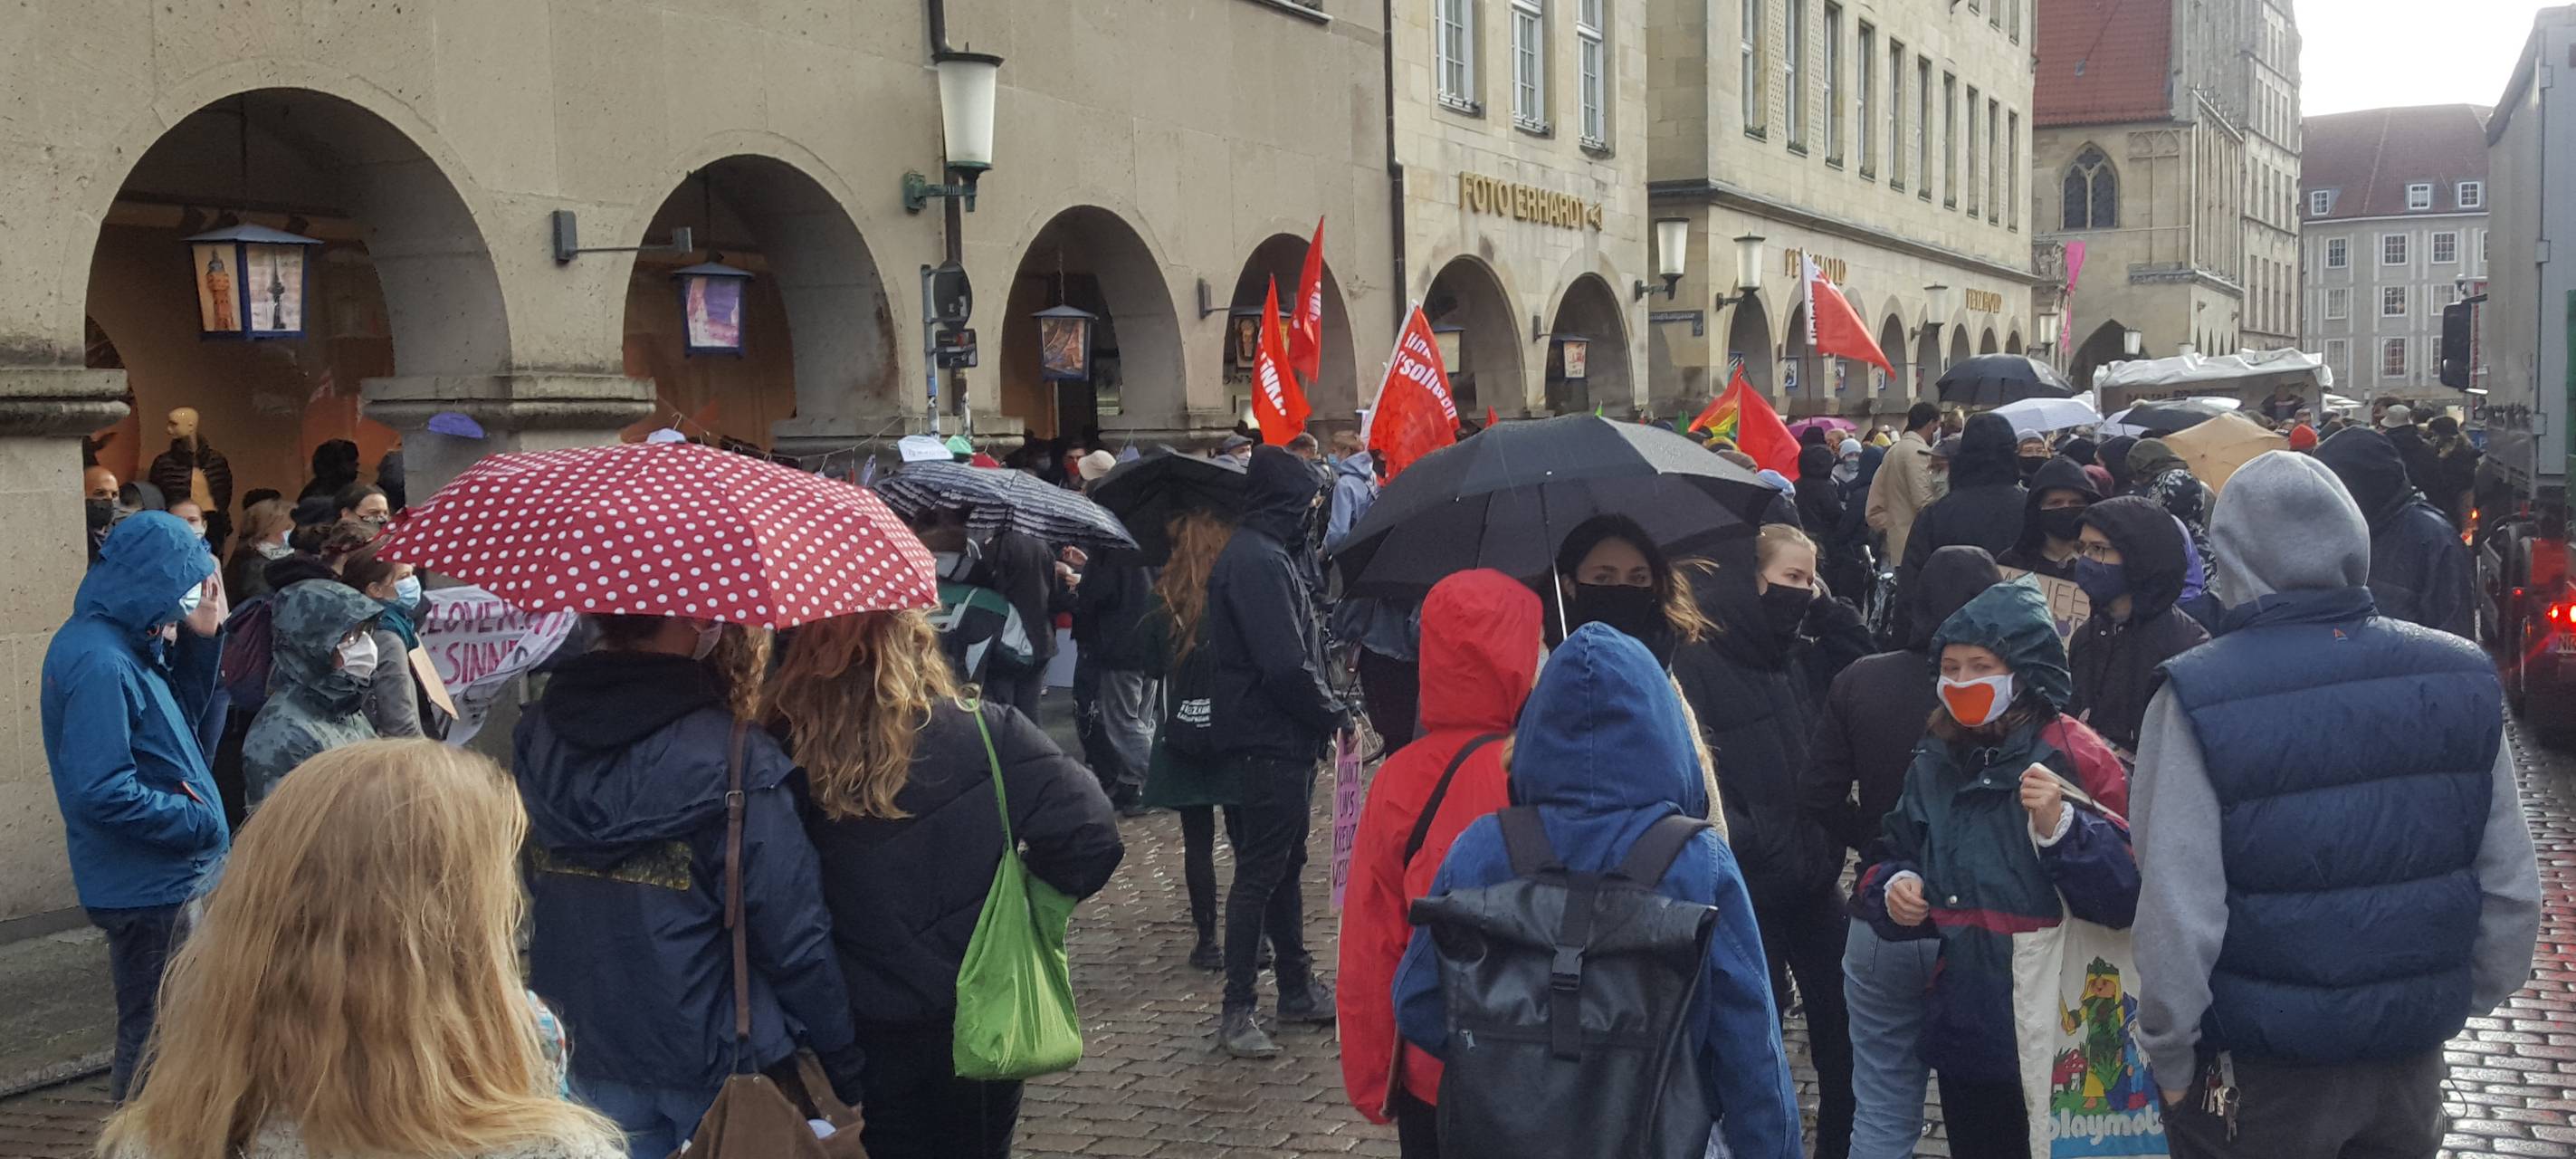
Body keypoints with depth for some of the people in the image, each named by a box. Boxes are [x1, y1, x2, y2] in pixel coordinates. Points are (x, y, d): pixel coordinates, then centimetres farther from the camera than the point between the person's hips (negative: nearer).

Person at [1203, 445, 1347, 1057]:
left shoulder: (1265, 554, 14)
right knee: (1261, 871, -4)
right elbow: (1286, 666, -25)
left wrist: (1325, 711, 10)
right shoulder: (1259, 562, -20)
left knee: (1284, 865, 17)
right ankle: (1237, 1010, 3)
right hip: (1271, 744, -10)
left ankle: (1297, 988, 29)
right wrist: (1334, 713, -12)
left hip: (1283, 740, 10)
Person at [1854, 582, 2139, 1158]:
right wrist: (1892, 887, -3)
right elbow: (1894, 858, 18)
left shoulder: (2075, 756, -9)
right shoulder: (1935, 765, 9)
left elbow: (2126, 895, -16)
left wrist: (2060, 826, -29)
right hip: (1966, 1032, 6)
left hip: (2060, 1039, -6)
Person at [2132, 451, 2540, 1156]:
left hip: (2257, 1073, -4)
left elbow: (2179, 912, -20)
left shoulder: (2199, 697, -19)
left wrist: (2170, 1055, -7)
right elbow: (2512, 887, 0)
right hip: (2412, 1063, 4)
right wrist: (2461, 1005, 15)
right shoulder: (2464, 677, -6)